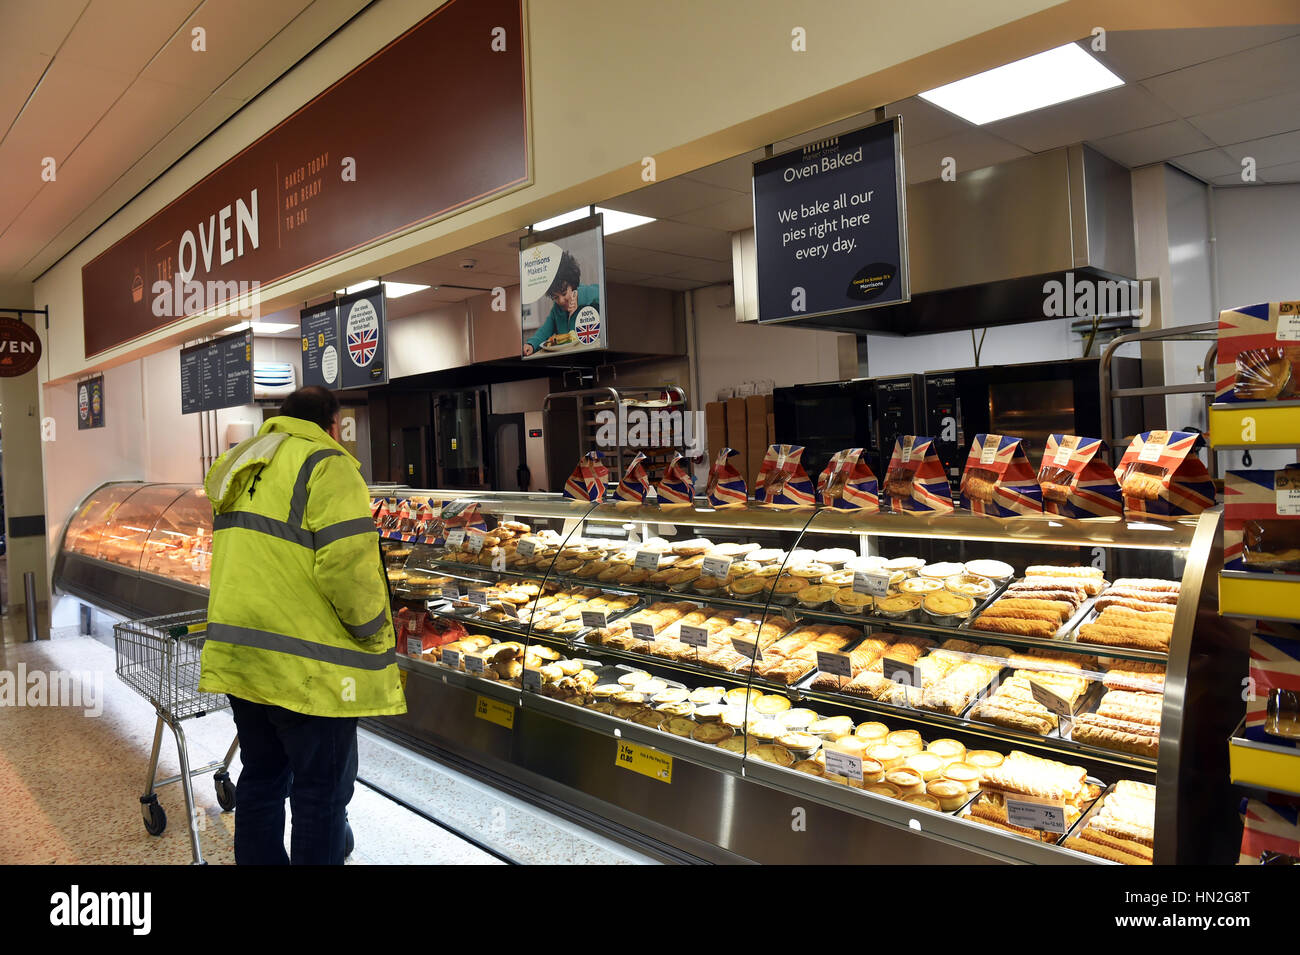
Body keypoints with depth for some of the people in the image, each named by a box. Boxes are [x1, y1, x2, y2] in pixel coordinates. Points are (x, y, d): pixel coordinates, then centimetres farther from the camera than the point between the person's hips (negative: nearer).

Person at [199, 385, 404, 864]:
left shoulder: (241, 470, 15)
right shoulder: (326, 466, -12)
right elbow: (348, 564, -21)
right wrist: (377, 636, -9)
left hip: (240, 657, 9)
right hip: (306, 666, -8)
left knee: (261, 779, 20)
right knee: (322, 792, 4)